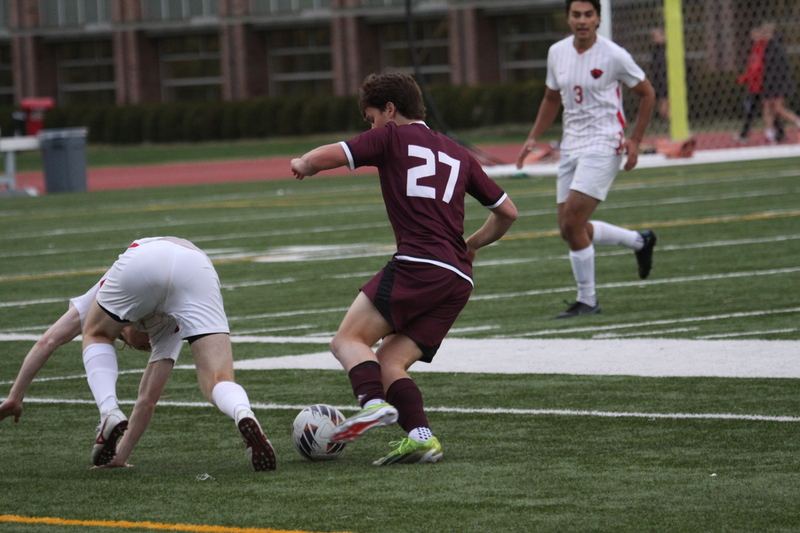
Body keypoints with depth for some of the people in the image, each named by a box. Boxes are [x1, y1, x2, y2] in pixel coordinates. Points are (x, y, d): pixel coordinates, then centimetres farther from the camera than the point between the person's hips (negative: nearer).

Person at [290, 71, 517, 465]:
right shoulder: (457, 154, 26)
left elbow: (324, 157, -2)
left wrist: (302, 165, 20)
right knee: (390, 361, 8)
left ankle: (374, 403, -28)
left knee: (349, 340, -3)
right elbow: (507, 212, 29)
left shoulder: (393, 137, 8)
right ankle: (420, 435, -11)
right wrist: (472, 245, 44)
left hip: (417, 265, -7)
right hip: (459, 280, 7)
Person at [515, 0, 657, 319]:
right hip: (571, 146, 7)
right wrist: (533, 138, 12)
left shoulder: (614, 56, -11)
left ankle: (587, 301, -3)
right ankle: (639, 242, 28)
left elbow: (647, 94, 0)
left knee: (573, 222, -16)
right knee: (569, 229, 6)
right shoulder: (557, 53, 6)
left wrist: (635, 140, -6)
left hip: (604, 146, -7)